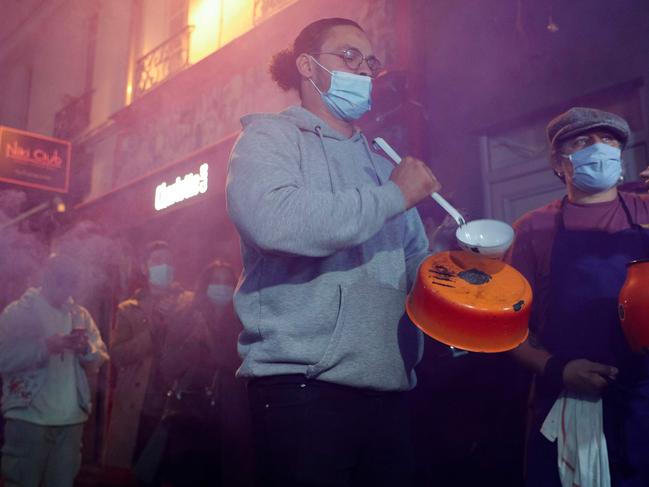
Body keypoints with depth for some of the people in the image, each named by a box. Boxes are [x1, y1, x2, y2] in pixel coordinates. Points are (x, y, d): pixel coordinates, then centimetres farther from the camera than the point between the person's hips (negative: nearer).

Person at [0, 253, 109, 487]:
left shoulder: (80, 315, 12)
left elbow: (99, 360, 9)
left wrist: (86, 348, -12)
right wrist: (46, 346, -21)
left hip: (72, 419, 4)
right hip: (28, 418, -4)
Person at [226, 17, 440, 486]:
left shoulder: (381, 163, 21)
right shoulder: (270, 136, 1)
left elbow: (416, 262, 18)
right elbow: (274, 220, -21)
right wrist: (392, 196, -11)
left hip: (388, 389, 7)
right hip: (304, 386, -6)